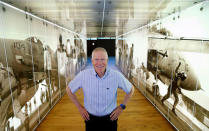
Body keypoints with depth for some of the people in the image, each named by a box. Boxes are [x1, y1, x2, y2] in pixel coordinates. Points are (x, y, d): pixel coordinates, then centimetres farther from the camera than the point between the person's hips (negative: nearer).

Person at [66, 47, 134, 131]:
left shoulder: (117, 76, -17)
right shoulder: (83, 75, -17)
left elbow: (131, 90, 1)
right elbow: (69, 89, 0)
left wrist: (121, 107, -4)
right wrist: (79, 107, -1)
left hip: (110, 118, 0)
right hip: (90, 119, 1)